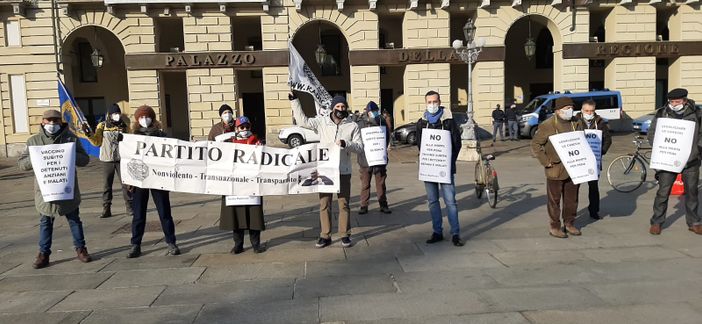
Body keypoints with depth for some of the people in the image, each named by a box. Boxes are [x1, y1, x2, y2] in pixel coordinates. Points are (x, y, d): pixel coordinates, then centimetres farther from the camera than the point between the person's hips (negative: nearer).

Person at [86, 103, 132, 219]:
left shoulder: (124, 126, 4)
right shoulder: (102, 126, 3)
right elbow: (97, 142, 3)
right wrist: (89, 135, -12)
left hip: (122, 159, 0)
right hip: (107, 160, 0)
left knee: (126, 183, 0)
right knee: (107, 185, 6)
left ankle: (129, 208, 8)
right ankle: (106, 209, 13)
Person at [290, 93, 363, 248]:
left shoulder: (352, 125, 0)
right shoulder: (322, 121, 2)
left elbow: (359, 147, -2)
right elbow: (302, 120, -2)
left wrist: (345, 144, -20)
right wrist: (294, 100, -5)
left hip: (343, 171, -1)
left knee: (344, 204, 7)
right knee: (324, 204, 7)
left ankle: (345, 235, 19)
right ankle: (325, 236, 17)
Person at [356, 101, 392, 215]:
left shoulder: (382, 121, 3)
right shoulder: (361, 123, -3)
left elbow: (387, 137, 7)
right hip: (365, 157, -1)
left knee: (380, 183, 9)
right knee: (365, 183, 6)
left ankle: (383, 205, 16)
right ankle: (364, 206, 13)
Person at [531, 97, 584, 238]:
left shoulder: (576, 123, 8)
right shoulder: (547, 125, -10)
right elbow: (535, 144, -8)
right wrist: (545, 161, -13)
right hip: (555, 170, -5)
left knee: (572, 199, 14)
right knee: (555, 200, 4)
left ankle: (570, 224, 29)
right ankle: (554, 227, 14)